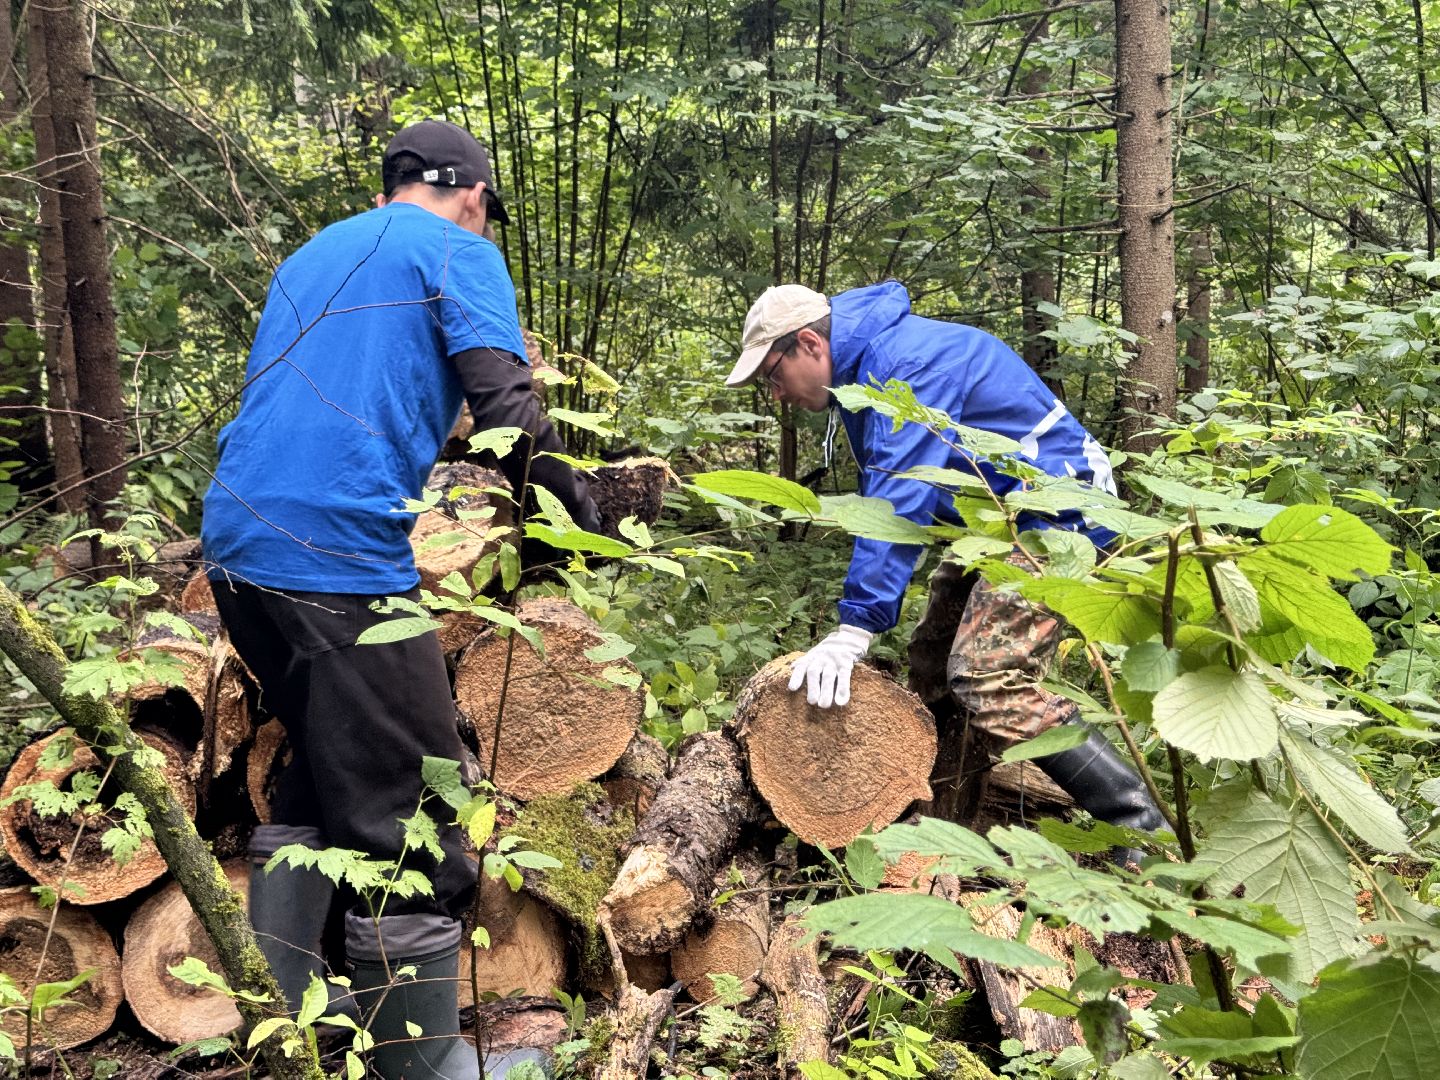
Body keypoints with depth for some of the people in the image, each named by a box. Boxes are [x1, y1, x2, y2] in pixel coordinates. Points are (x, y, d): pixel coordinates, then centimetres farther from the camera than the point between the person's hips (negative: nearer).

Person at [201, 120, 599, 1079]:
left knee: (323, 769, 23)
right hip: (342, 561, -8)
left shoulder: (313, 255, 25)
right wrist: (579, 504, 5)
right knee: (410, 825, -2)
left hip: (236, 540, 9)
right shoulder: (459, 251, 3)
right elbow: (506, 409, -9)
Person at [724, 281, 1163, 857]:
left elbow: (898, 501, -31)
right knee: (931, 672, 9)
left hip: (1052, 512, -11)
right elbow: (882, 492, 12)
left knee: (988, 681, -21)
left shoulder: (906, 361, -22)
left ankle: (1141, 830, -17)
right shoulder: (866, 364, 10)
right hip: (997, 518, 11)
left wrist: (854, 629, -34)